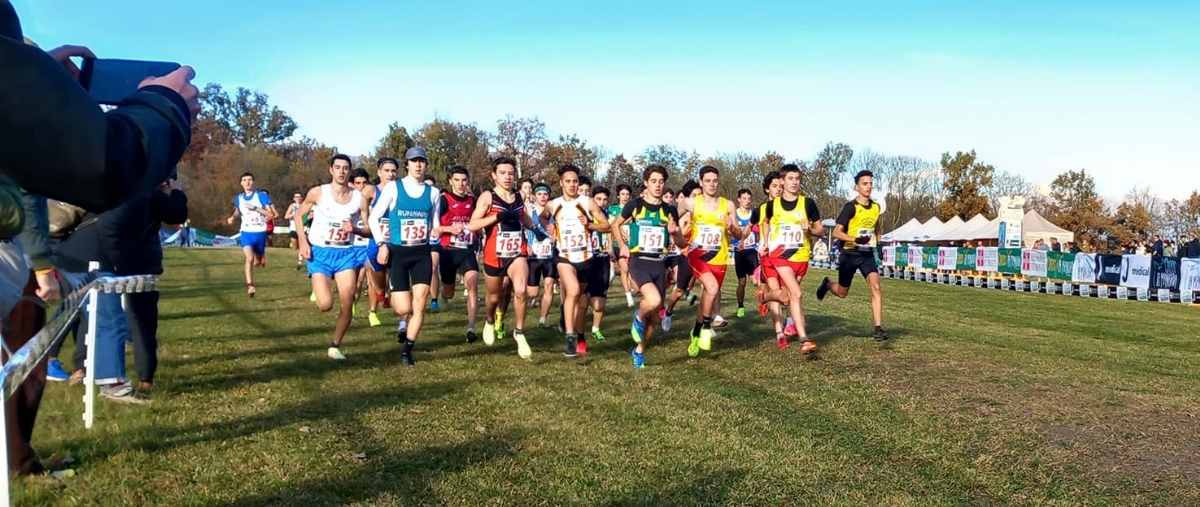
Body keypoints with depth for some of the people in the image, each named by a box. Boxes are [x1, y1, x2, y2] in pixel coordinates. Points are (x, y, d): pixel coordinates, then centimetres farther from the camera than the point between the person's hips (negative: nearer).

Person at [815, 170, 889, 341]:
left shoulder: (876, 207, 4)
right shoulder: (851, 207, -14)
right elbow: (836, 232, -19)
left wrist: (877, 242, 17)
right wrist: (856, 239, -32)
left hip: (867, 254, 3)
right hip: (850, 254, -3)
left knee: (876, 286, -18)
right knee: (842, 293, 11)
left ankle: (879, 328, -17)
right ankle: (827, 284, 47)